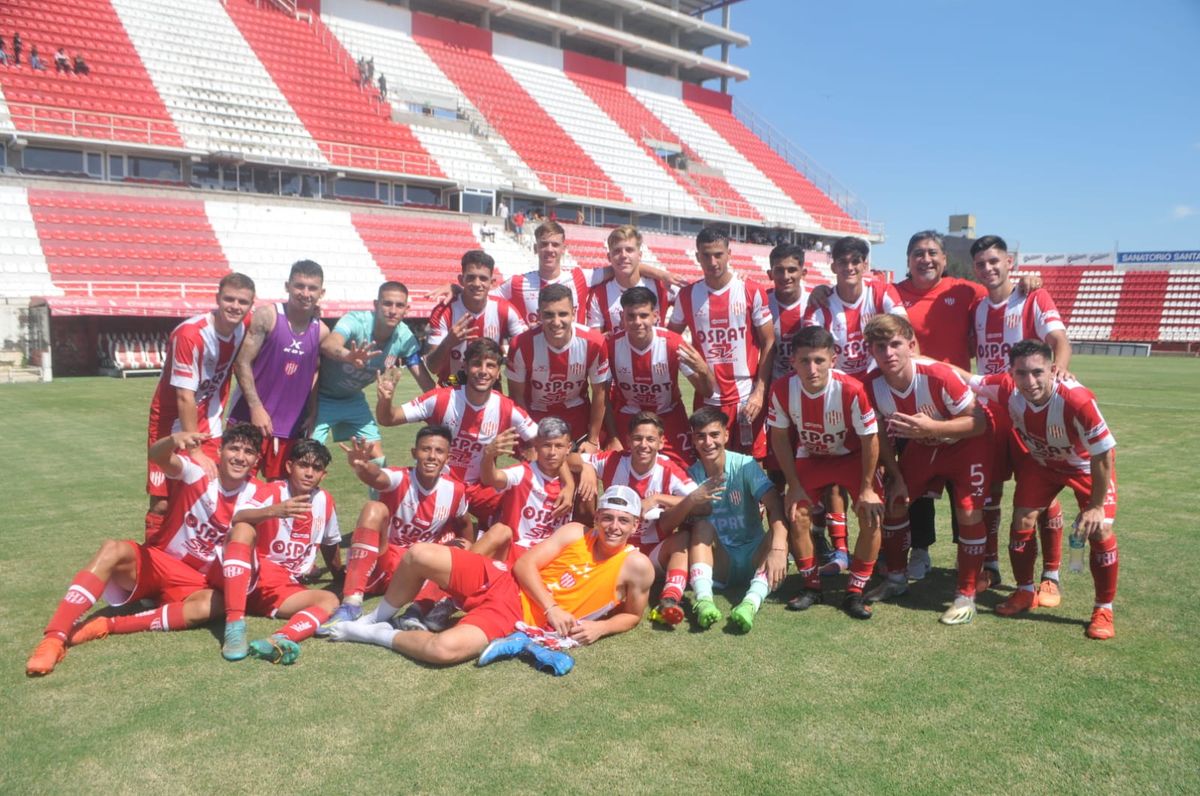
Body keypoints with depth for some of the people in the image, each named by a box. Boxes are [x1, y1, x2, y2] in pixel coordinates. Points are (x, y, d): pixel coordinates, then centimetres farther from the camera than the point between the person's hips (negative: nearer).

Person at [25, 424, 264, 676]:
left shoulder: (254, 497, -5)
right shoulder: (198, 471, -12)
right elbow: (157, 456, -34)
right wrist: (174, 439, -56)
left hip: (194, 583, 1)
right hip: (154, 563, -1)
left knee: (212, 605, -33)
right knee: (113, 549, -32)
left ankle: (107, 626, -26)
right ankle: (55, 637, -32)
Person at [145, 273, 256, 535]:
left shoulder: (245, 326, -7)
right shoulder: (190, 334, -25)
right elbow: (185, 398, -23)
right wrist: (195, 451, -22)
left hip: (208, 426, 5)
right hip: (174, 423, -5)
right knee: (162, 502, -4)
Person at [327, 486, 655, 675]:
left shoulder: (634, 565, -5)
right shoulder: (575, 533, 1)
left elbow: (633, 616, 8)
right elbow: (525, 564, -2)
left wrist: (599, 627, -11)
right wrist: (551, 607, -14)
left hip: (517, 619, -3)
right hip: (501, 583, 3)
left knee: (444, 649, -31)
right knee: (420, 555, -15)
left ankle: (378, 635, 0)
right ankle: (377, 618, 14)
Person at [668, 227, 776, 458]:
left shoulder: (752, 292, -2)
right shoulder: (687, 295, 3)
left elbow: (768, 343, -1)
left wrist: (760, 392, -8)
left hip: (748, 398, -1)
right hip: (707, 399, 2)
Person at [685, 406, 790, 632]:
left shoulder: (745, 465, -10)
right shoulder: (692, 475, -3)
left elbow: (775, 506, -25)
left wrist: (778, 548, -42)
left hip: (753, 557, -1)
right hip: (718, 563, 1)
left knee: (779, 530, -29)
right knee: (702, 526, -26)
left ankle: (751, 602, -47)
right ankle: (704, 599, -44)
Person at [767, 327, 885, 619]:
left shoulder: (851, 389, -34)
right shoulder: (782, 389, -27)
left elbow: (870, 439, -20)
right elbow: (779, 437, -10)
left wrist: (866, 488, -14)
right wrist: (794, 484, -11)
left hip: (852, 456, -2)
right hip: (810, 457, 2)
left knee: (872, 517, -16)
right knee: (797, 517, -12)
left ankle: (855, 593, 1)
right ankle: (812, 587, 11)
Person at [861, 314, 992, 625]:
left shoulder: (939, 375, -34)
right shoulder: (872, 385, -21)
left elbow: (979, 422, -28)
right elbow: (882, 435, -4)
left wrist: (931, 427, -43)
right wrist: (896, 478, -4)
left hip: (965, 445, -5)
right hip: (920, 446, 5)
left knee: (969, 513, -15)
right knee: (893, 503, 3)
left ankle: (966, 596, 2)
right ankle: (897, 578, 26)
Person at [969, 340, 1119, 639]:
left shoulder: (1077, 400, -40)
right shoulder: (1007, 388, -30)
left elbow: (1104, 456, -28)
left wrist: (1096, 506, -21)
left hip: (1087, 465, -3)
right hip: (1040, 462, 3)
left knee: (1100, 530, -14)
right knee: (1022, 521, -4)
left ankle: (1104, 609, 7)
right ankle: (1025, 592, 19)